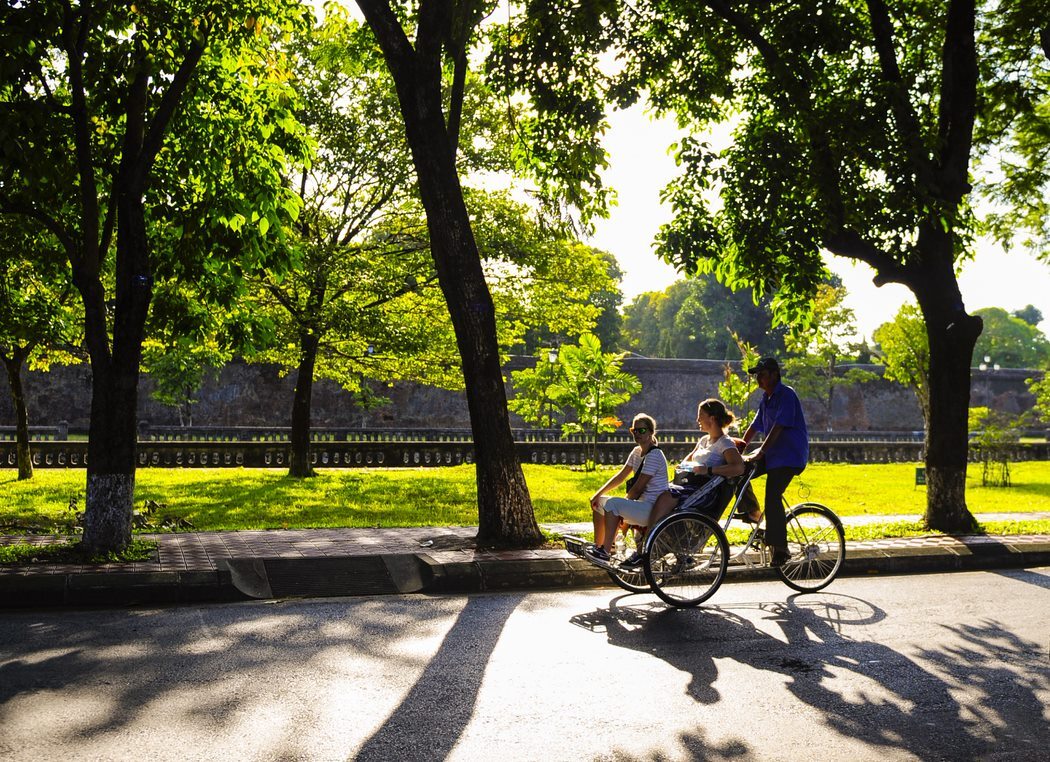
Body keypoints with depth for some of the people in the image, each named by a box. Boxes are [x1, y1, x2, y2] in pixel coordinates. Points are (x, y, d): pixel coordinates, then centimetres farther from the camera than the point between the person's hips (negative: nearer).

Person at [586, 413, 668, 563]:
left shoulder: (654, 455, -18)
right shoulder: (637, 452, 11)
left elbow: (638, 488, -19)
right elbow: (621, 476, 12)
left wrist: (622, 509, -10)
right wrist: (598, 494, 4)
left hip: (653, 509, -10)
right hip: (641, 503, 10)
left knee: (612, 504, -27)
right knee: (599, 501, 12)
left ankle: (606, 552, -24)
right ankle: (598, 545, 17)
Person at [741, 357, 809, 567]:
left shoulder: (786, 394, -13)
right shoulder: (766, 399, 14)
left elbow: (778, 427, -22)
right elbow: (754, 427, 19)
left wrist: (760, 453, -26)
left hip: (789, 455, -9)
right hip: (772, 454, 9)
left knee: (772, 497, -19)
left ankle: (779, 548, -14)